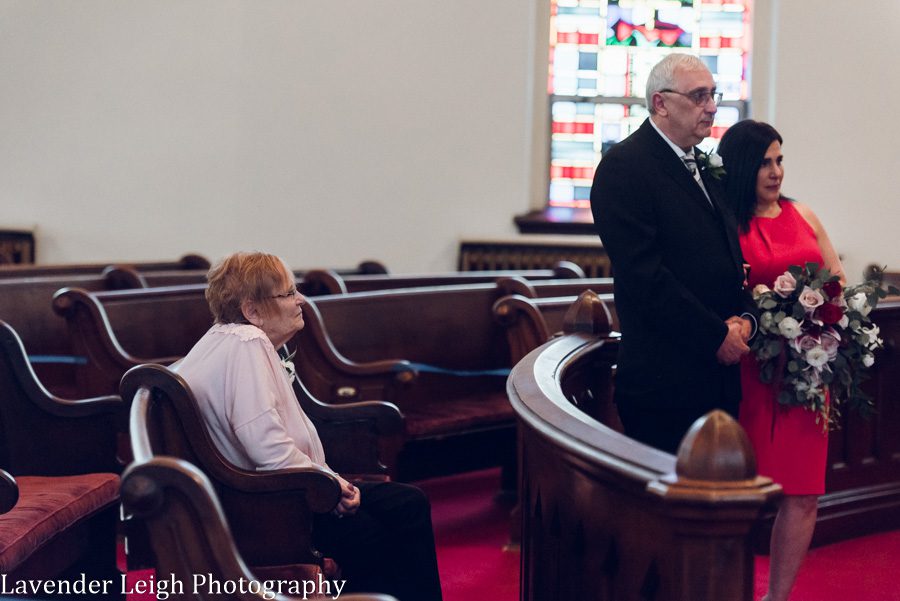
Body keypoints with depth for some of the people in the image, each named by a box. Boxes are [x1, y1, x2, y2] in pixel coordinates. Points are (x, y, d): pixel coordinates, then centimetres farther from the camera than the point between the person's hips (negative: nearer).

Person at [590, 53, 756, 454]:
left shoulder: (705, 166, 17)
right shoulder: (623, 166, -10)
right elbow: (643, 274, -18)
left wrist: (746, 316, 1)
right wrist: (717, 335, -16)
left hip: (720, 373, 8)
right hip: (666, 381, -8)